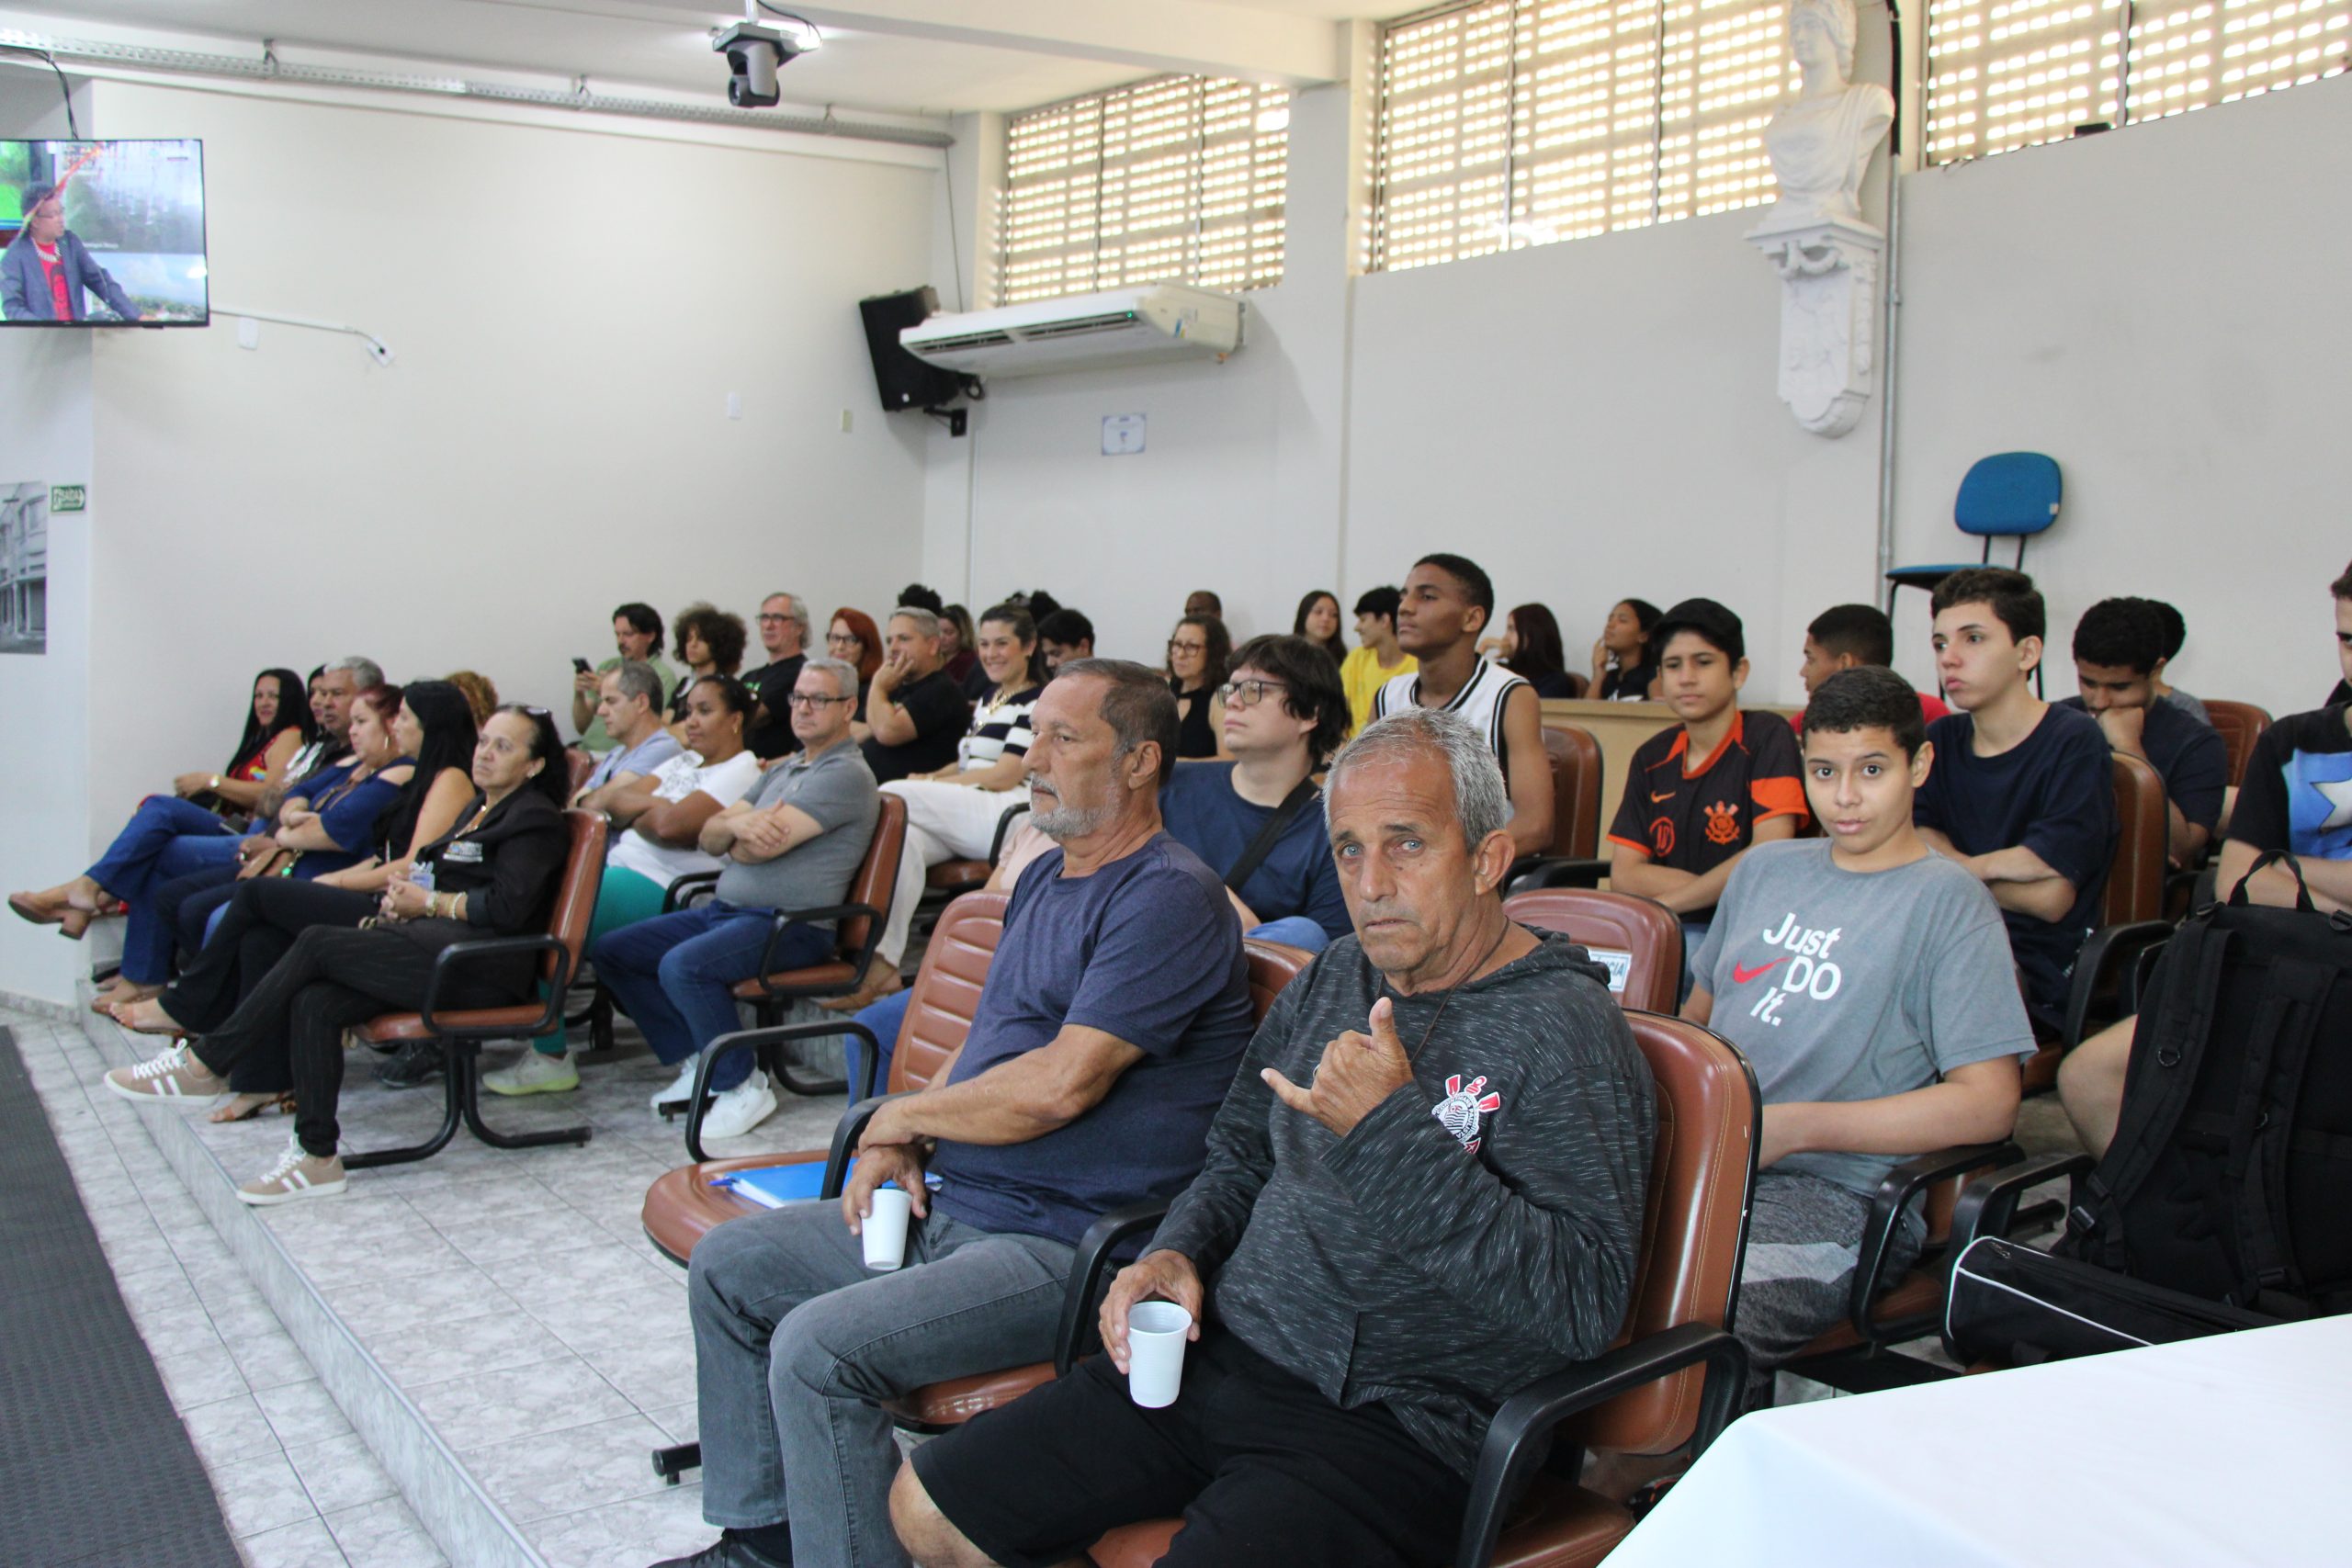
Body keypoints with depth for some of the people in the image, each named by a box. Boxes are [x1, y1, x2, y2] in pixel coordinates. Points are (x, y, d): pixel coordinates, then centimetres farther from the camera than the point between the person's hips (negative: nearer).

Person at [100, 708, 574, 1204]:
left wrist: (428, 902, -5)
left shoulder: (534, 819, -2)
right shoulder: (479, 810, 27)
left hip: (483, 966, -9)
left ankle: (205, 1064, -9)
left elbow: (506, 907, -14)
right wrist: (404, 896, 2)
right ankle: (316, 1155, -18)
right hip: (436, 948, 9)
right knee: (314, 1002, -17)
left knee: (317, 944, -19)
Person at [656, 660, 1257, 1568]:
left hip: (1065, 1244, -10)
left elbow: (1060, 1084, -24)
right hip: (950, 1205, 10)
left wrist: (902, 1116, -8)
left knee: (818, 1347, -26)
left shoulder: (1169, 897, -17)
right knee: (728, 1266, 12)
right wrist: (898, 1143, 2)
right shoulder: (1045, 878, 15)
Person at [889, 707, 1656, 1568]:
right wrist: (1174, 1252, 3)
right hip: (1219, 1356, 7)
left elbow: (1586, 1306, -22)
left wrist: (1394, 1130, -24)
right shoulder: (1332, 980, 12)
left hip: (1392, 1428, -7)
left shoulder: (1565, 1030, -12)